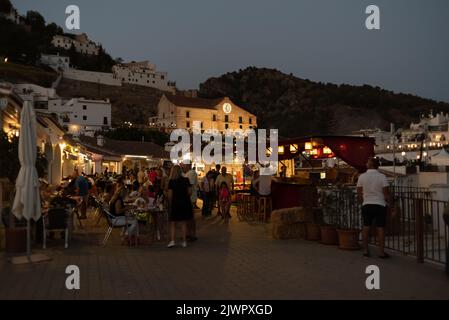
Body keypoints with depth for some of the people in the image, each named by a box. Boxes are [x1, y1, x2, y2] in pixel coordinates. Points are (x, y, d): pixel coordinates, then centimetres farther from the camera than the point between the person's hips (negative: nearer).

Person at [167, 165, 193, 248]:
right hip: (185, 203, 2)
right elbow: (190, 192, -2)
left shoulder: (171, 181, -7)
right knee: (184, 223, 11)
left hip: (175, 203, -2)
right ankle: (184, 241, 13)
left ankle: (172, 241, -4)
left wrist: (170, 203, 7)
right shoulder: (186, 180, -2)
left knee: (173, 223, 8)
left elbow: (170, 194, -8)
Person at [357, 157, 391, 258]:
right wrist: (388, 201, 11)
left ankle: (366, 250, 17)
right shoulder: (382, 177, -9)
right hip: (380, 205, -2)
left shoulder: (362, 177, -3)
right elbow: (386, 193, -8)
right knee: (381, 228, 3)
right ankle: (381, 252, 7)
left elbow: (359, 193, 3)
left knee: (366, 227, 11)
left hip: (366, 205, 2)